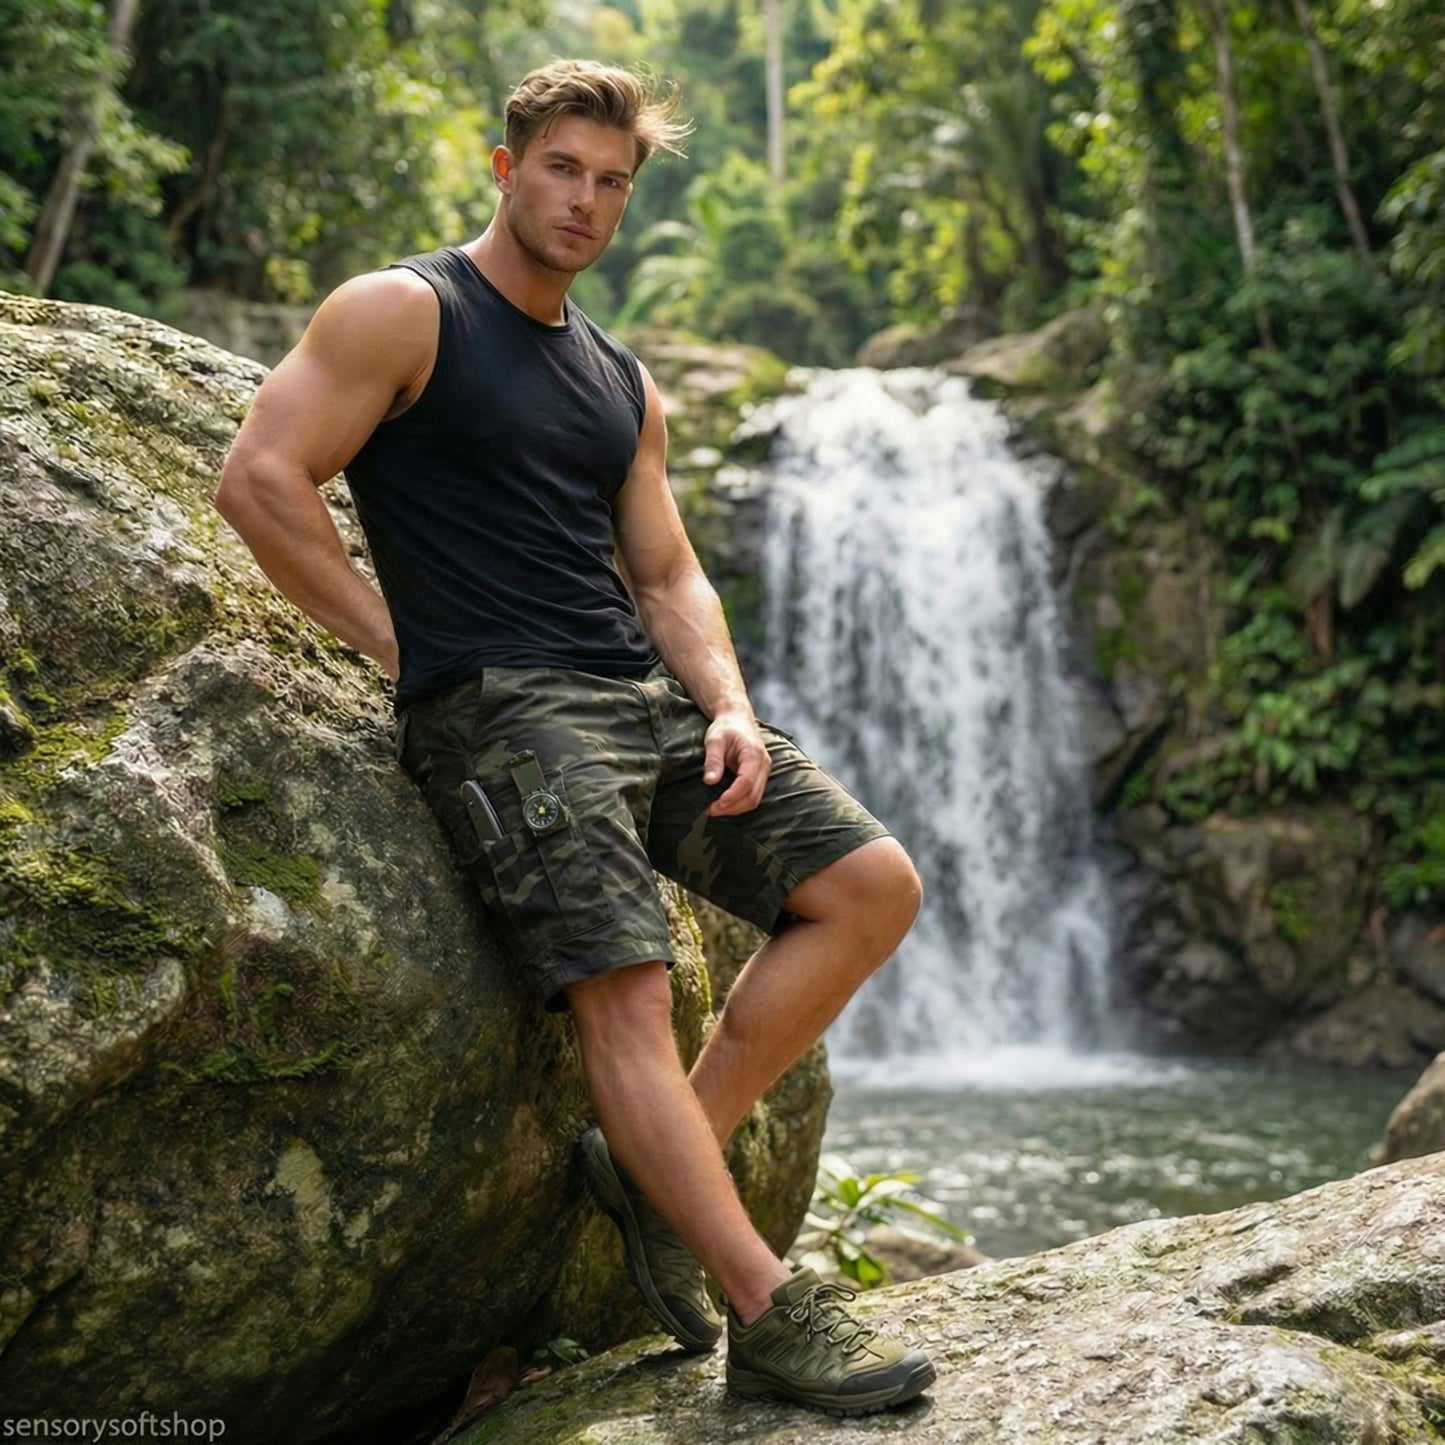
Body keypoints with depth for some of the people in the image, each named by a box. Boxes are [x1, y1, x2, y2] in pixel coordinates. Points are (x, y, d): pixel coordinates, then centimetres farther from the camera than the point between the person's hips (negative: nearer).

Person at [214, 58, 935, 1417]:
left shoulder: (622, 382, 22)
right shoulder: (404, 312, 1)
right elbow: (260, 478, -9)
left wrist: (729, 707, 2)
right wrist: (402, 647, -9)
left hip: (649, 697, 8)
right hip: (501, 708, -7)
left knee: (873, 885, -4)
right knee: (625, 991, -21)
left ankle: (661, 1163, -1)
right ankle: (770, 1313, -17)